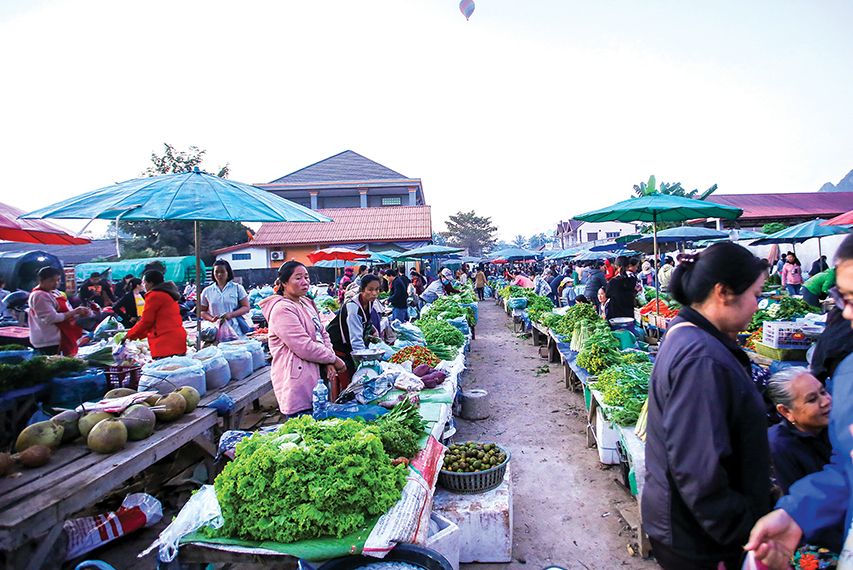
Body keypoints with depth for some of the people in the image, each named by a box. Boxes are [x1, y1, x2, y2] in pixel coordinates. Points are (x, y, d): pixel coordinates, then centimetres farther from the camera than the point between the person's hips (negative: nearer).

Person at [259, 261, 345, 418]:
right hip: (297, 383, -9)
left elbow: (322, 334, 14)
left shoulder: (306, 303, 13)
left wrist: (329, 363, -3)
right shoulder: (282, 310, -16)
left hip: (315, 377, 9)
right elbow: (304, 348, -21)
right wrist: (334, 359, -10)